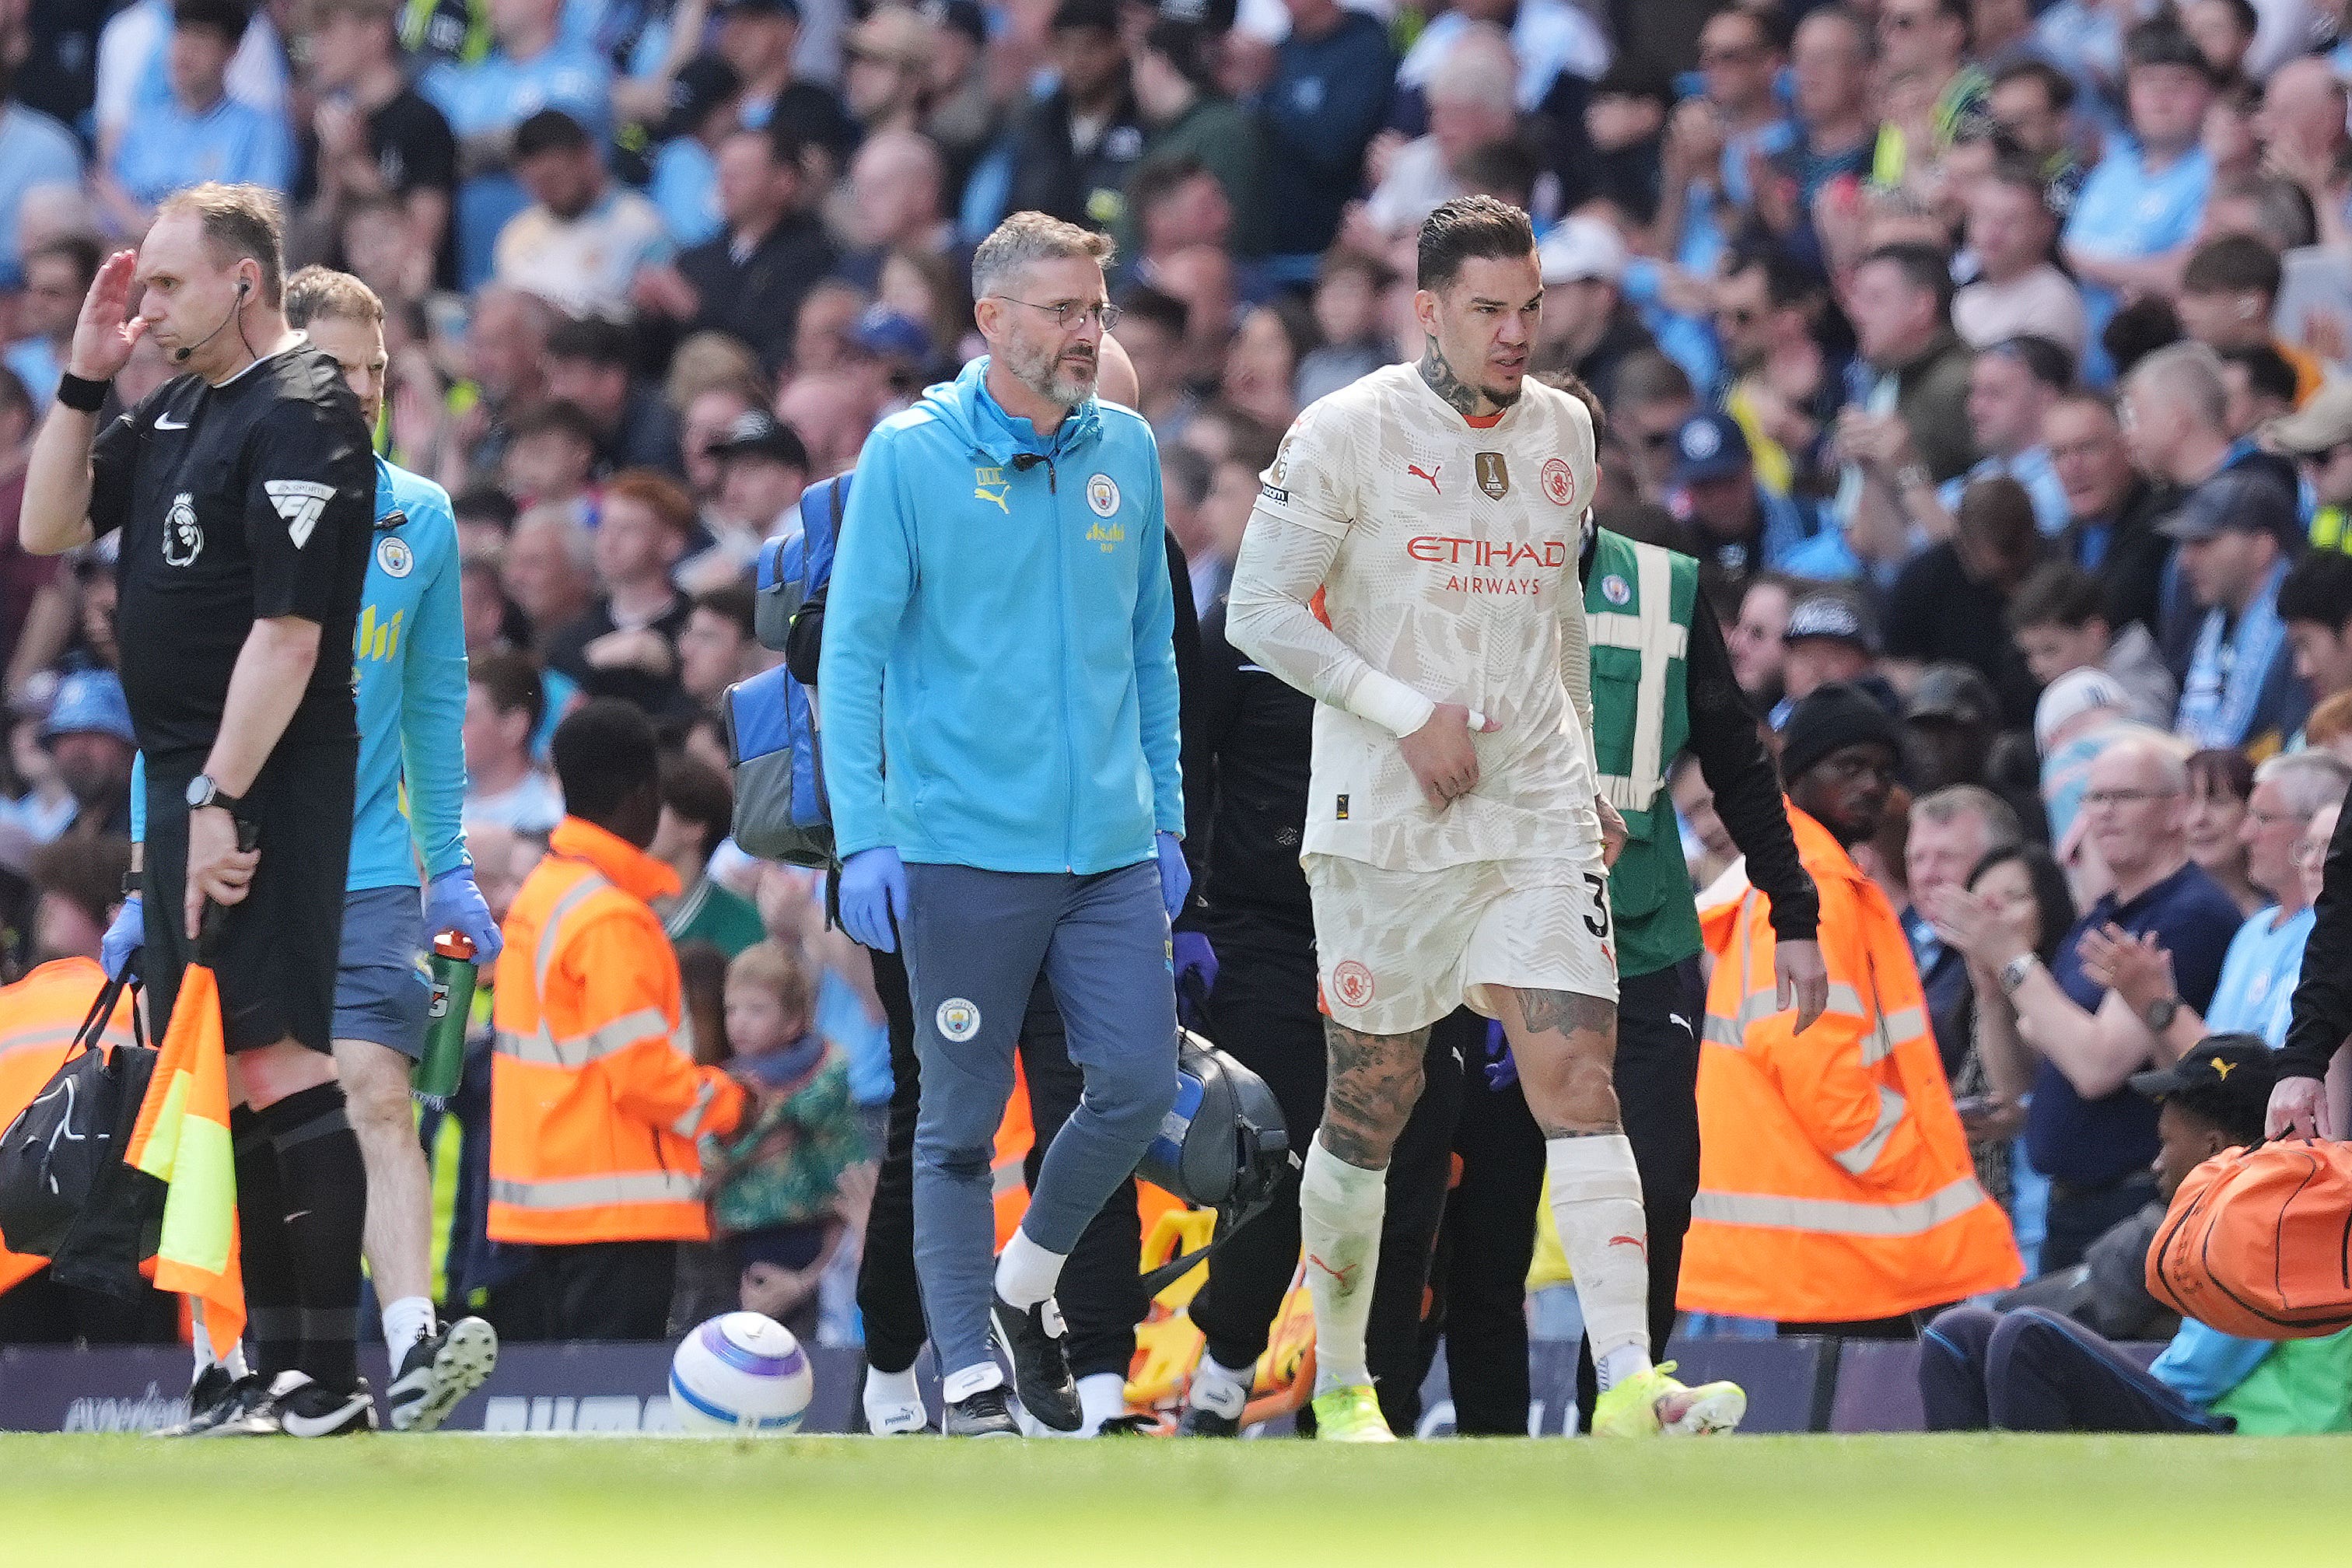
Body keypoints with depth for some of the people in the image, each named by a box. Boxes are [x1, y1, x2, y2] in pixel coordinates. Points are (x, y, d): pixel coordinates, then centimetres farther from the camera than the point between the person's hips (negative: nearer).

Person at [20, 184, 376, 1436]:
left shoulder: (299, 418, -12)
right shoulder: (175, 409, 16)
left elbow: (288, 630, -18)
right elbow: (49, 527, 20)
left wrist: (220, 800, -21)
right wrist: (84, 377, 9)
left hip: (265, 789, -9)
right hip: (187, 784, 9)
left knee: (278, 1065, -12)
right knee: (222, 1079, 10)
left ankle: (331, 1379, -13)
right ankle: (268, 1362, 13)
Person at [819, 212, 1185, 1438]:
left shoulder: (1126, 453, 10)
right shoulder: (910, 455, -3)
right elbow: (851, 653, -4)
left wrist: (1164, 818, 16)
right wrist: (862, 836, -11)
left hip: (1110, 848, 4)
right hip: (964, 845, -4)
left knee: (1139, 1086, -3)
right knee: (961, 1121, 1)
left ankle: (1025, 1282, 22)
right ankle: (970, 1376, 8)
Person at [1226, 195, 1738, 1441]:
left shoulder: (1561, 430, 11)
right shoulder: (1348, 434, -6)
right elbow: (1261, 613, -8)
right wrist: (1412, 715, -14)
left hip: (1538, 812, 4)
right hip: (1387, 818, -4)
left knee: (1578, 1076, -10)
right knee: (1371, 1103, 5)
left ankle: (1628, 1385, -19)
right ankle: (1339, 1383, 23)